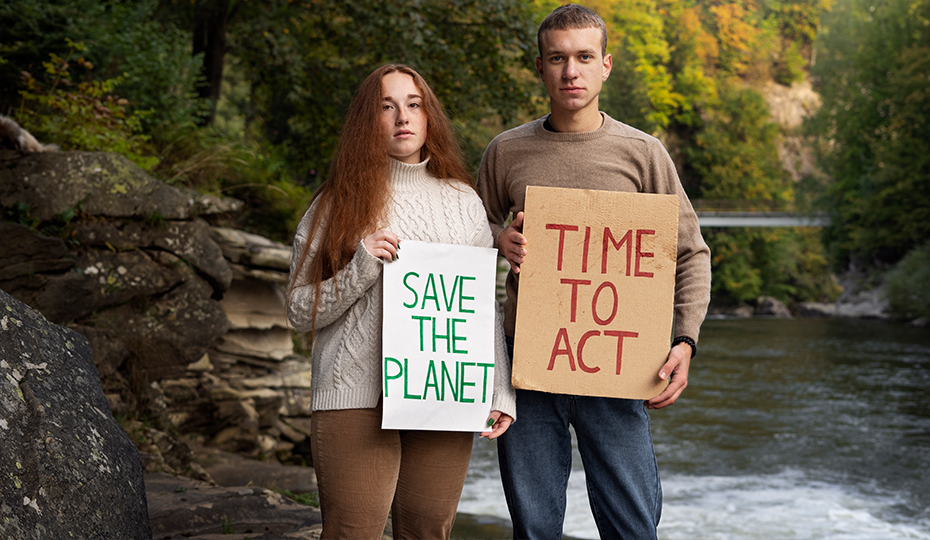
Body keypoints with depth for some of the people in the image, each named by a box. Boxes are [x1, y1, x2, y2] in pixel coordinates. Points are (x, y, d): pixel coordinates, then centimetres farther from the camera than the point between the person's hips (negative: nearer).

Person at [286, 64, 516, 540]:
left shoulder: (463, 201, 12)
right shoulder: (337, 205, 5)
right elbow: (300, 311, 3)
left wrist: (501, 394, 5)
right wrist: (360, 270, -12)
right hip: (355, 398, -2)